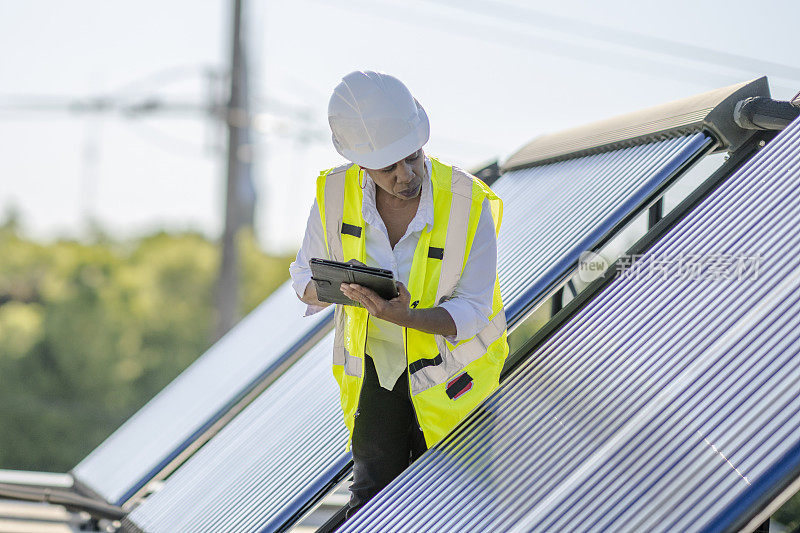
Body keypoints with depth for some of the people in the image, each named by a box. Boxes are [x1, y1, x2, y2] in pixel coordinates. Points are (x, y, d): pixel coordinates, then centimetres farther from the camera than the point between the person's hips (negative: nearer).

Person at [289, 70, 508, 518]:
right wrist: (337, 289, -28)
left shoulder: (470, 204, -24)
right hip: (377, 363, 2)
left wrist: (405, 317, -38)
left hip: (449, 370, -2)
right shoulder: (336, 193, -16)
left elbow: (471, 311, -18)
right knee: (373, 497, -1)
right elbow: (306, 277, -3)